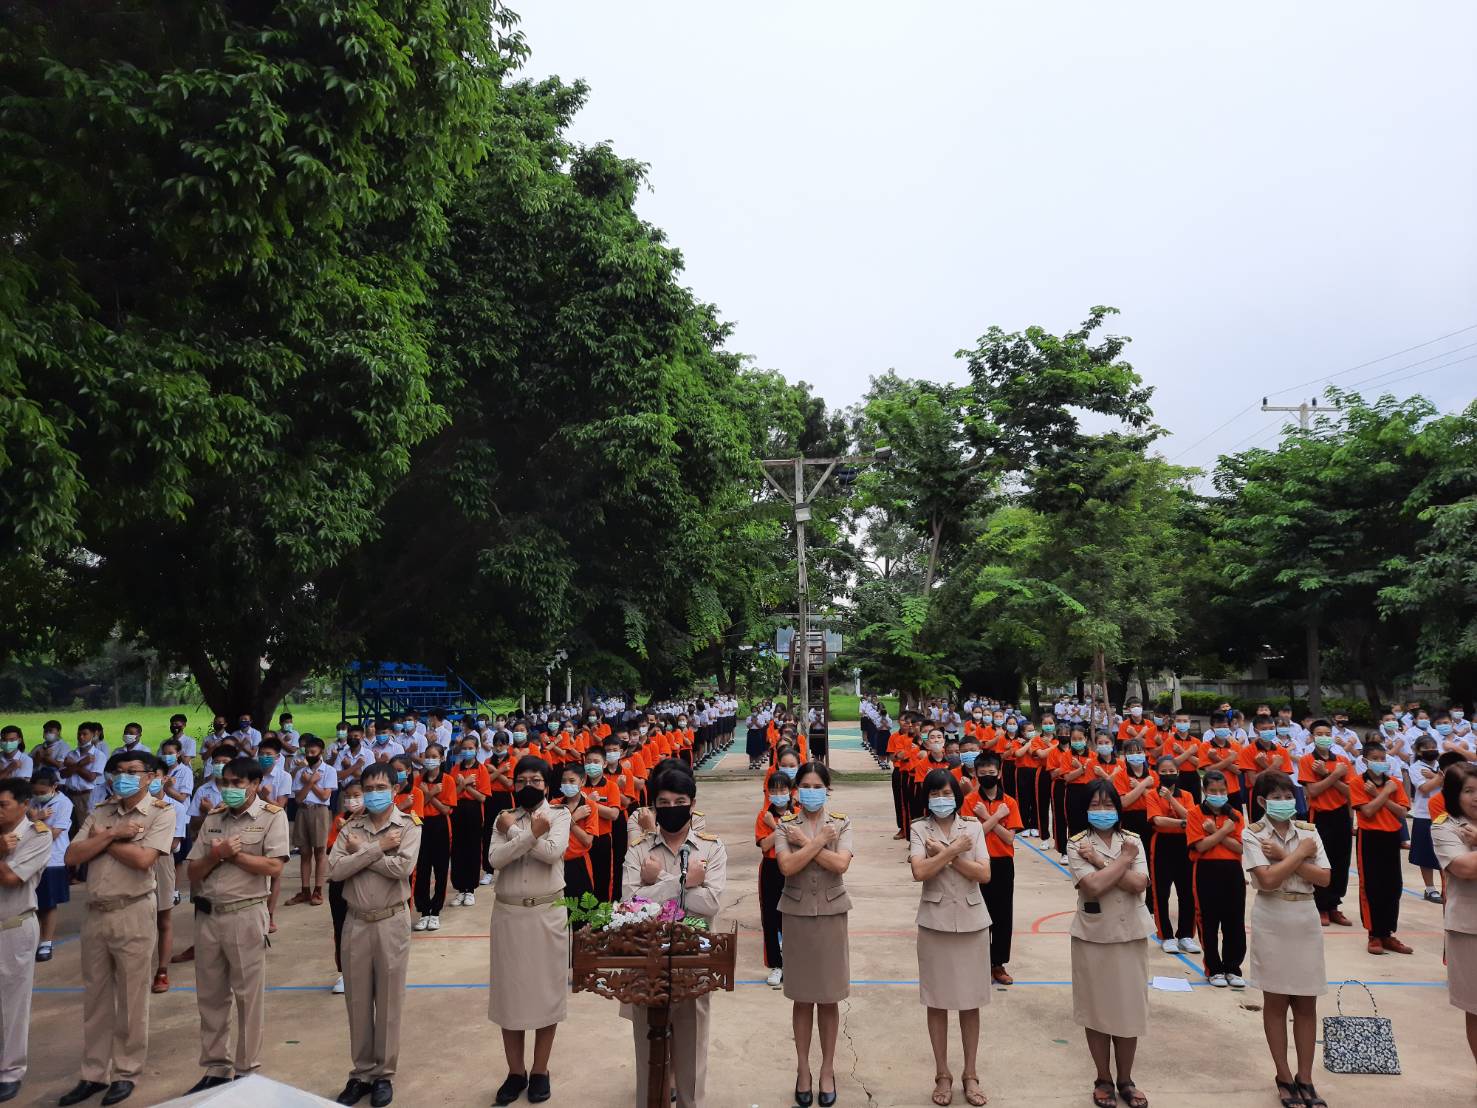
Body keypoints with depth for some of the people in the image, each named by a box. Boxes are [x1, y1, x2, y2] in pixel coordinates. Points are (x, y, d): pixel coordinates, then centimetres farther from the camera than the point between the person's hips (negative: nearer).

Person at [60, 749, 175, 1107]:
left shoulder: (161, 812, -8)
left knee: (131, 999, 6)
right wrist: (112, 834, -13)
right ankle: (94, 1074, 26)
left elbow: (142, 859, -20)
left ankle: (126, 1073, 20)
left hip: (133, 914, -5)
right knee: (96, 998, 14)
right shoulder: (100, 812, 8)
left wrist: (102, 837, -8)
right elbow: (71, 856, 0)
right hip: (95, 913, 5)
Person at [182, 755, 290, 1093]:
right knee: (210, 995, 13)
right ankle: (216, 1067, 27)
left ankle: (247, 1070, 16)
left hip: (246, 915, -5)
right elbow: (193, 873, 9)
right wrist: (216, 855, -10)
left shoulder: (272, 816, -6)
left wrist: (233, 854, -11)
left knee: (248, 995, 4)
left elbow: (274, 867, -16)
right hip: (207, 914, 6)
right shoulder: (213, 818, 10)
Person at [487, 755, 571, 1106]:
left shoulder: (559, 815, -1)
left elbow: (553, 852, -20)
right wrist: (531, 833, -22)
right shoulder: (504, 818, 5)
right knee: (509, 991, 9)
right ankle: (516, 1072, 25)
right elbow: (495, 859, -12)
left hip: (546, 914, -2)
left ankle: (540, 1071, 23)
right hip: (508, 914, 2)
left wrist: (515, 831, -13)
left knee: (546, 990, 7)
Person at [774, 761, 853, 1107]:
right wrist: (820, 840, -16)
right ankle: (803, 1068, 22)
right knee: (802, 998, 9)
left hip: (831, 914, 0)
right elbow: (787, 867, -16)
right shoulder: (786, 826, -1)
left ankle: (827, 1069, 22)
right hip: (797, 914, 0)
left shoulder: (841, 824, 0)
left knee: (829, 998, 8)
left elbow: (841, 864, -17)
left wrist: (805, 842, -15)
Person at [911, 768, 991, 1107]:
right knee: (938, 1001, 7)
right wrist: (954, 849, -15)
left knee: (970, 1002, 9)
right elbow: (919, 872, -16)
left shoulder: (973, 828, 2)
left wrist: (944, 855, -13)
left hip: (972, 921, 1)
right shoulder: (919, 829, -2)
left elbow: (984, 874, -8)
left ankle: (970, 1074, 22)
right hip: (935, 922, -1)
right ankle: (942, 1074, 21)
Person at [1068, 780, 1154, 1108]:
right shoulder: (1077, 843, -8)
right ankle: (1103, 1079, 25)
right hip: (1093, 935, -2)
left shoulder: (1131, 840, 0)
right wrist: (1123, 860, -14)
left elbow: (1139, 884, -14)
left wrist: (1101, 862, -18)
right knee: (1097, 1008, 8)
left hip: (1131, 934, 2)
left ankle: (1125, 1080, 26)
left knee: (1129, 1008, 10)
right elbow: (1093, 886, -22)